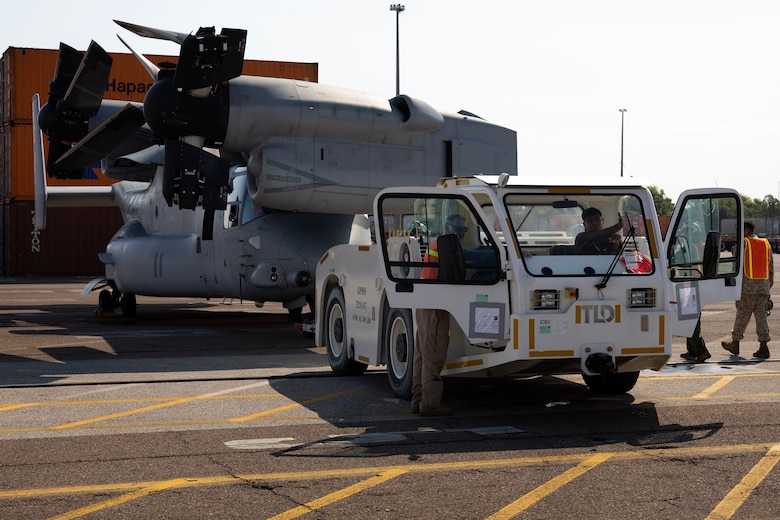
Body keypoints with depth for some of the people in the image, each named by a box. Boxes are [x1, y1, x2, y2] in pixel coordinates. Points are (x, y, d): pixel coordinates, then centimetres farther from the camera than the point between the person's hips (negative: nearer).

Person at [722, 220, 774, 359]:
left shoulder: (742, 244, -5)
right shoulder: (766, 244, 12)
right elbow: (771, 268, 15)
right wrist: (769, 286, 20)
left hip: (747, 287, -5)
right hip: (763, 287, 5)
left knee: (742, 316, 5)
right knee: (761, 316, 4)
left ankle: (735, 344, 19)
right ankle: (763, 347, -2)